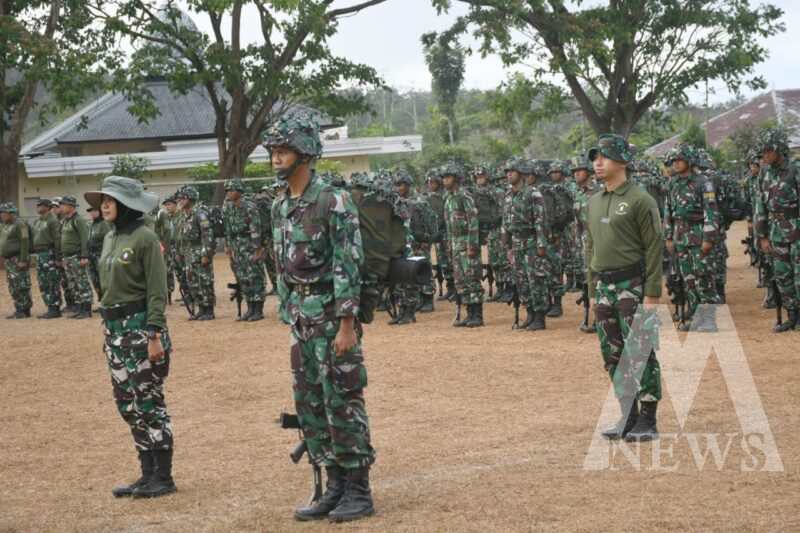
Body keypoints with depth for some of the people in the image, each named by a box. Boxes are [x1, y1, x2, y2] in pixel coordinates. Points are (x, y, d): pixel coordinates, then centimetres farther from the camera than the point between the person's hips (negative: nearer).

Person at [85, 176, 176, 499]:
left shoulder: (144, 238, -12)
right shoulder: (111, 237, 12)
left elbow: (157, 291, -14)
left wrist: (155, 335, -19)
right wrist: (109, 332, 19)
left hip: (141, 327, -9)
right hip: (115, 328, 9)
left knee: (149, 403, -3)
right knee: (127, 405, 11)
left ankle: (163, 478, 5)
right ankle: (148, 474, 19)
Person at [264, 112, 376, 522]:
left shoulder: (334, 202, -13)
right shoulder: (280, 207, 11)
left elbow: (348, 266, -17)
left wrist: (347, 324, -20)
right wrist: (288, 317, 15)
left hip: (332, 320, -8)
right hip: (301, 324, 8)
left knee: (343, 405, -3)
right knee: (310, 407, 10)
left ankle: (359, 491, 5)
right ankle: (335, 487, 19)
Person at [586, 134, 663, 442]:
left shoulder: (640, 200, -8)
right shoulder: (594, 203, 14)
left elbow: (654, 247, -11)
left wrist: (652, 294, -15)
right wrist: (594, 292, 16)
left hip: (632, 285, -7)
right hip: (603, 287, 7)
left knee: (640, 355, -6)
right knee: (612, 355, 9)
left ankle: (647, 422, 0)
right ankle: (628, 418, 18)